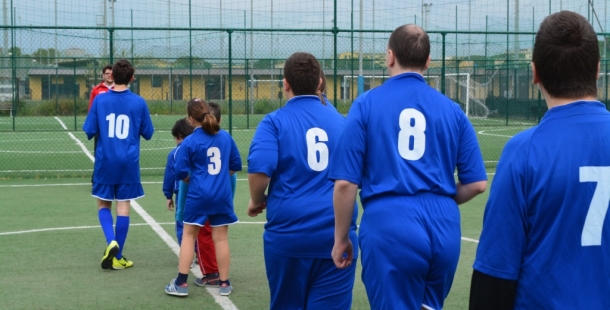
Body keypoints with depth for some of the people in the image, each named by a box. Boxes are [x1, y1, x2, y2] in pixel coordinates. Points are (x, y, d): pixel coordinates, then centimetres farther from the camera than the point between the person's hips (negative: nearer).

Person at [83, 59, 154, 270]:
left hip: (105, 161, 0)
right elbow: (147, 134, 4)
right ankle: (117, 258, 9)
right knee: (123, 207, 5)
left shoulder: (100, 100, -5)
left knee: (103, 205, 15)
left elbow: (90, 132, -3)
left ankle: (111, 241, -10)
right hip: (128, 163, 0)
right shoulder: (139, 103, -4)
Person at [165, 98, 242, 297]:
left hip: (198, 194, -3)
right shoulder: (225, 136, 2)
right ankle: (224, 284, 14)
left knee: (189, 236, 8)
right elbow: (236, 165, 10)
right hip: (222, 195, 3)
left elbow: (180, 172, -7)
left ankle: (181, 283, 9)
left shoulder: (189, 142, -8)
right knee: (221, 238, 8)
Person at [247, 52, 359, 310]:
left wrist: (256, 201, 4)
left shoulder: (275, 121, -1)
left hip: (288, 234, -2)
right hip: (337, 235, 2)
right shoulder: (340, 121, 10)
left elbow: (259, 170, -15)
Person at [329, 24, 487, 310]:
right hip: (444, 229, 3)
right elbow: (477, 184, 8)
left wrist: (341, 239, 8)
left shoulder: (366, 104, 1)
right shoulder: (451, 109, 8)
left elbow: (345, 183, -4)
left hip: (389, 227, -3)